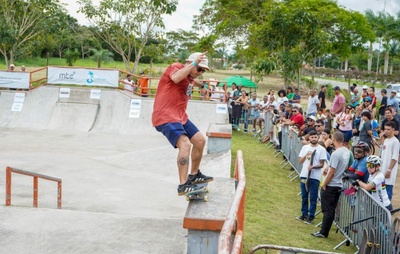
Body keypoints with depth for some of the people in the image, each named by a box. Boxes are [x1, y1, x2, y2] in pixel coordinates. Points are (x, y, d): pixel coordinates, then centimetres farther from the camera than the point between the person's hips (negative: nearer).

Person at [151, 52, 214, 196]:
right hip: (165, 117, -10)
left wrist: (201, 84, 31)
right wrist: (194, 63, -29)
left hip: (180, 117, 10)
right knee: (185, 144, -26)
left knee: (200, 140, 15)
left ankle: (194, 175, 31)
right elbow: (175, 78, -34)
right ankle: (183, 185, -27)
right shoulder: (176, 67, -8)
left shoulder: (189, 77, 17)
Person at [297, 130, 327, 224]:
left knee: (313, 198, 1)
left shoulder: (321, 149, -3)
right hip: (304, 175, 4)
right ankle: (304, 214, 24)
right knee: (304, 196, 12)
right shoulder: (305, 147, 9)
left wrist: (313, 167, -21)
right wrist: (306, 155, -10)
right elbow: (300, 161, 7)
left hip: (315, 177, -4)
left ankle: (311, 216, 7)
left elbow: (321, 164, -5)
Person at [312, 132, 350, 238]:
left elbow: (332, 172, -20)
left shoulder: (336, 154, -21)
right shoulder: (347, 152, 4)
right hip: (339, 185, 8)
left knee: (327, 210, -1)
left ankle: (323, 233, 5)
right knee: (331, 210, 12)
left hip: (331, 186, -8)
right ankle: (324, 231, 19)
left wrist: (324, 185, -10)